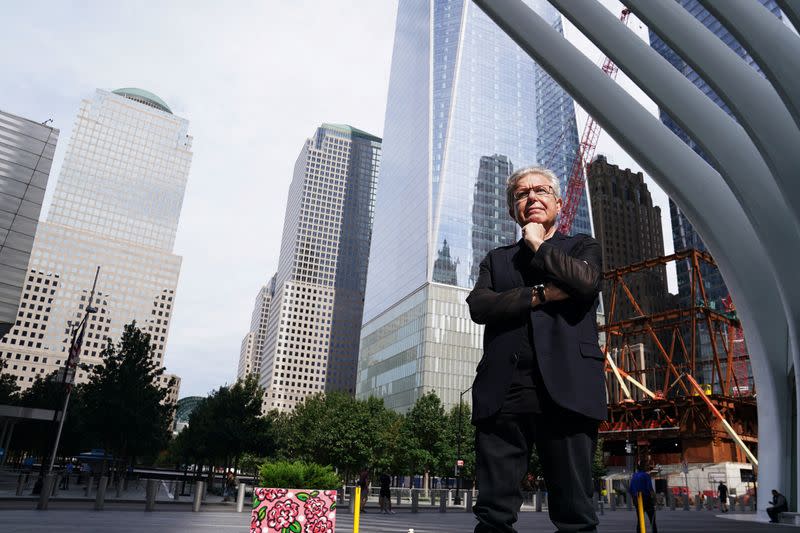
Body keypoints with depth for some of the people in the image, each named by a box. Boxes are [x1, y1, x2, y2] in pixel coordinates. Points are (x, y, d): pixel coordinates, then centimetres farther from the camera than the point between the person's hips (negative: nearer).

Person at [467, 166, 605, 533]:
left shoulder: (582, 247, 18)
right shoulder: (496, 259, 23)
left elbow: (586, 281, -6)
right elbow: (478, 305, 3)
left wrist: (539, 245, 7)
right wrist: (541, 295, -7)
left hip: (565, 388, -1)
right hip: (503, 392, 2)